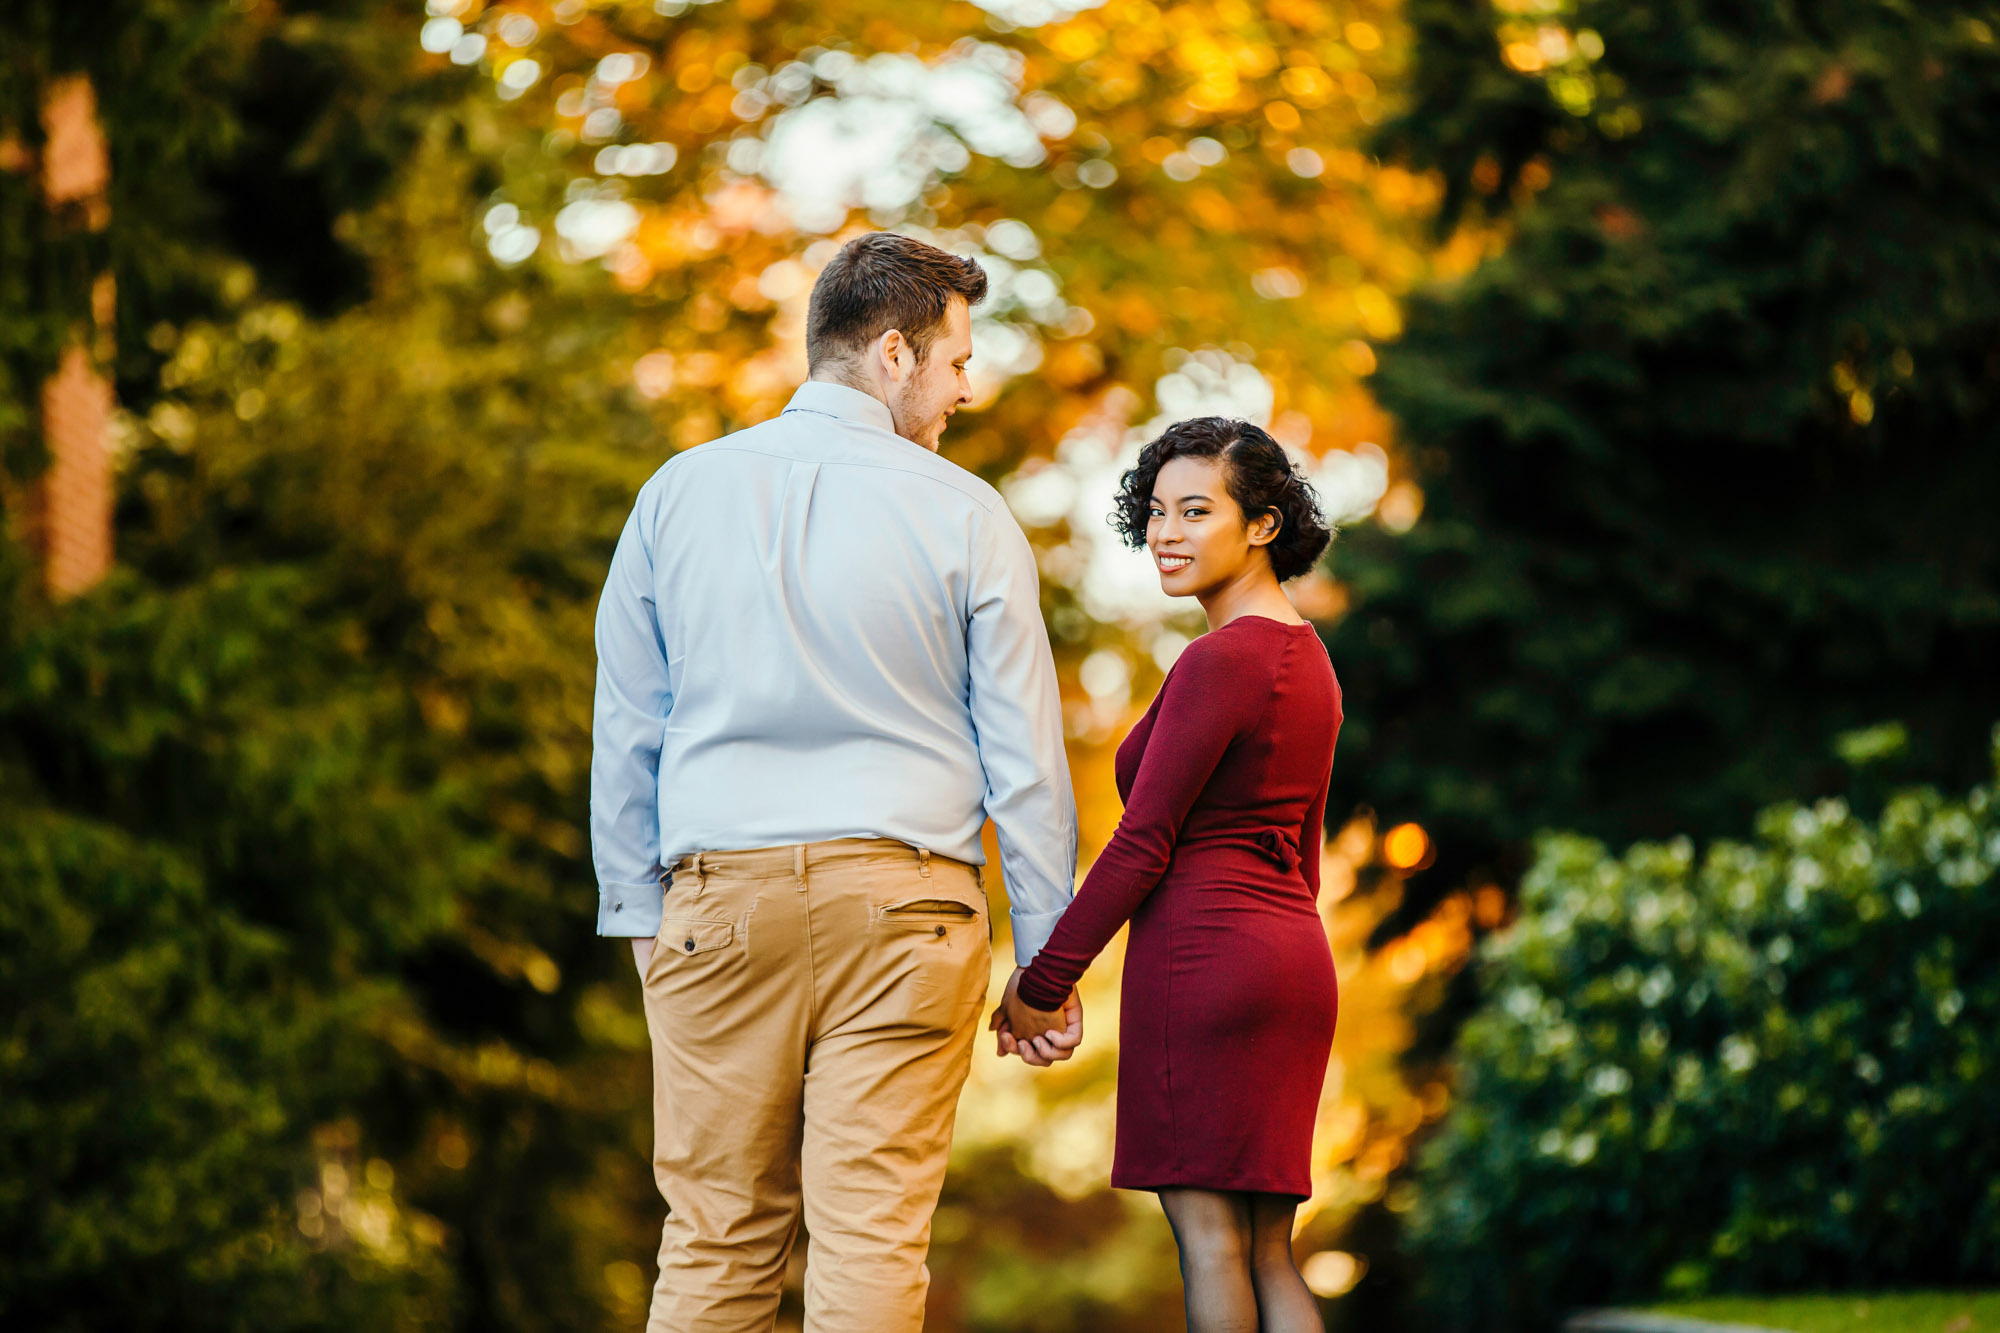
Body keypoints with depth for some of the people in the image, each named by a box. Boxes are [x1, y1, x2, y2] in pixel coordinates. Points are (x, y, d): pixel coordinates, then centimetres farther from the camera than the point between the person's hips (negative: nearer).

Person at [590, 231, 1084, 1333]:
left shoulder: (679, 492, 7)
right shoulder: (965, 516, 0)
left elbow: (625, 732, 11)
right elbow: (1024, 758, 1)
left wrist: (639, 912, 19)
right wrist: (1048, 960, 8)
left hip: (720, 902, 2)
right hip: (901, 899, -2)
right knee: (873, 1241, -2)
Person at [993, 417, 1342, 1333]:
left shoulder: (1220, 662, -13)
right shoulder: (1306, 658, 15)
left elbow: (1142, 844, -14)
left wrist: (1043, 982, -8)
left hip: (1201, 958, -9)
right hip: (1292, 962, 9)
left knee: (1209, 1236, -6)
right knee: (1267, 1255, 9)